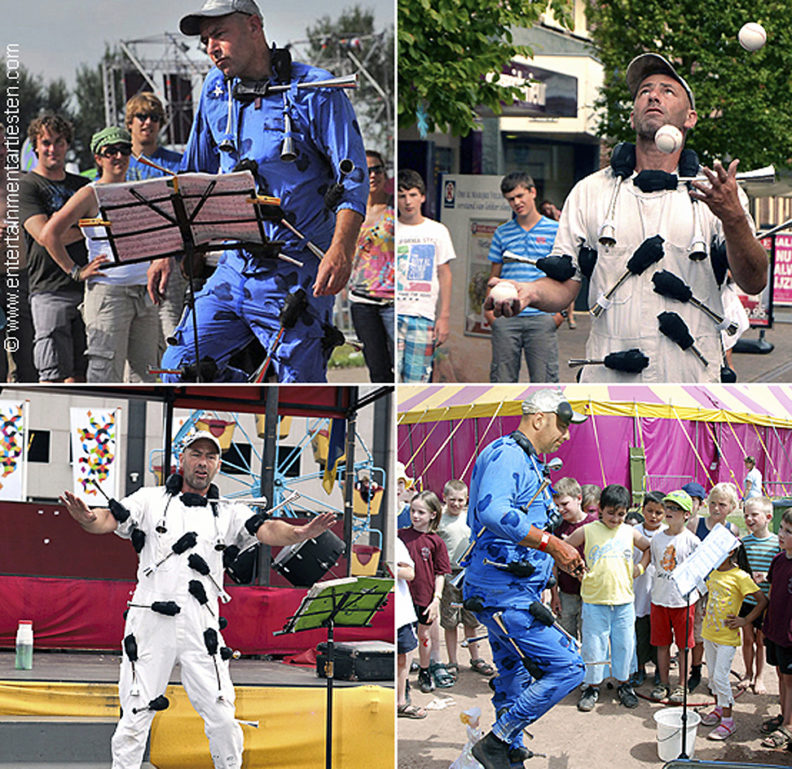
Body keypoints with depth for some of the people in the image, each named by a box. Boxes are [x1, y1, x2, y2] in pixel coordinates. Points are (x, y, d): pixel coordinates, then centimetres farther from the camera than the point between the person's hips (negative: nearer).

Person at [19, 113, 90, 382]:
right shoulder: (27, 186, 0)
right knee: (53, 375, -9)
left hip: (87, 287, 5)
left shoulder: (82, 185, 18)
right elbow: (45, 236, -12)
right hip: (50, 291, -5)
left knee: (80, 374, 5)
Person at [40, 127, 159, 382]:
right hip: (107, 291, -6)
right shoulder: (91, 194, -3)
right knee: (106, 370, -9)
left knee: (144, 370, 6)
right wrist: (75, 272, -9)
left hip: (144, 293, 6)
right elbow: (49, 234, -9)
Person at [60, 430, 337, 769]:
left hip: (200, 627, 1)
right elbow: (110, 519, -4)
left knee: (223, 720, -1)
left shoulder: (228, 514, 12)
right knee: (135, 717, 0)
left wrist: (300, 533, -25)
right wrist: (88, 518, -29)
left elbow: (266, 530, -3)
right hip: (150, 623, -1)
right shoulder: (152, 500, 9)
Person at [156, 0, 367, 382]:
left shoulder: (314, 92, -8)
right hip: (234, 268, 6)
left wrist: (341, 251, -29)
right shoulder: (216, 88, 10)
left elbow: (353, 180, -13)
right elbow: (192, 178, 19)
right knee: (180, 367, 0)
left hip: (296, 275, -6)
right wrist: (167, 252, 15)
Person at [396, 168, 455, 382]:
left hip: (424, 316, 1)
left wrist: (444, 317, 3)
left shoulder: (437, 231, 9)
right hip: (391, 315, -1)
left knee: (417, 379, 0)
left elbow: (444, 275, 10)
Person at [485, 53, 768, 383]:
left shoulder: (720, 192, 7)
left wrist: (733, 220, -21)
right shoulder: (589, 191, 10)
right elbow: (563, 285, 7)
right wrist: (529, 292, -15)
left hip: (692, 381, -1)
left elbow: (754, 283, -3)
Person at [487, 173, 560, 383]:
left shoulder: (554, 230, 5)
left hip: (541, 318, -2)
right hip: (505, 318, 2)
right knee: (502, 379, 3)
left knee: (544, 379, -3)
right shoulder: (502, 233, 12)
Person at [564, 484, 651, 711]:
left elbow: (648, 547, 23)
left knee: (624, 644, 9)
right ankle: (592, 687, 16)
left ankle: (623, 684, 25)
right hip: (594, 600, -2)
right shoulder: (587, 531, -3)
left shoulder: (630, 532, 6)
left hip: (624, 599, 3)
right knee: (594, 645, 2)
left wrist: (641, 567, 10)